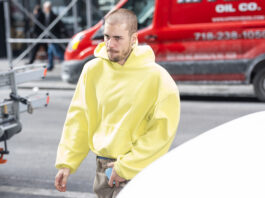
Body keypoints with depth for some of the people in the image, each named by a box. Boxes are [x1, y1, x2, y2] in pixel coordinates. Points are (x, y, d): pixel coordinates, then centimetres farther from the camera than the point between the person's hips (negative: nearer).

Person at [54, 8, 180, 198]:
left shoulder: (157, 77, -11)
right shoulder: (93, 69, 2)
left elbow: (162, 132, -12)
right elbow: (79, 118, 6)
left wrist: (126, 166, -13)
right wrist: (66, 163, 0)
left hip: (138, 171, -4)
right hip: (103, 167, 5)